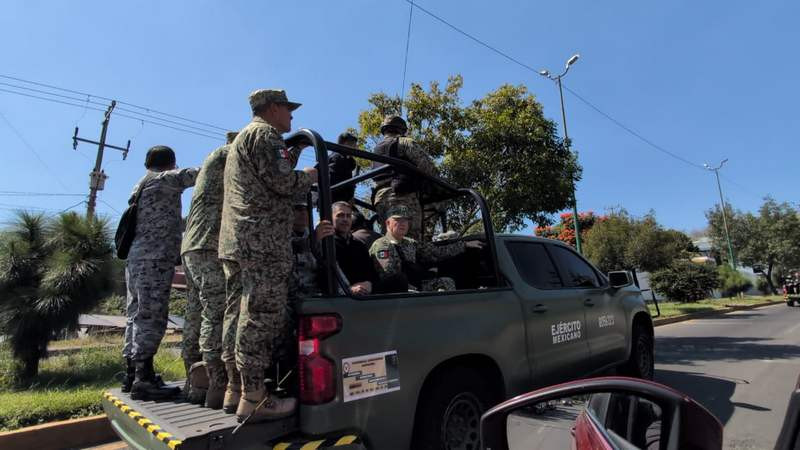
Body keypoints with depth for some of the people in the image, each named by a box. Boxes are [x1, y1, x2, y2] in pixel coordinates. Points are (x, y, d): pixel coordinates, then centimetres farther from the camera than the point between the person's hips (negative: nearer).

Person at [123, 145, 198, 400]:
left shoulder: (141, 186, 25)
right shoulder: (163, 179, -3)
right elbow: (192, 175, -14)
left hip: (136, 259, 10)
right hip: (154, 260, -10)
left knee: (137, 316, 12)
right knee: (152, 318, -11)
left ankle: (133, 373, 19)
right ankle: (144, 380, -12)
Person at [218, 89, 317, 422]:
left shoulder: (244, 137, 30)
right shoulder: (265, 133, -2)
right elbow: (281, 183, -13)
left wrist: (292, 157, 27)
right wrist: (309, 175, 5)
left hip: (235, 239, 11)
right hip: (263, 240, -10)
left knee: (239, 313, 10)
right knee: (262, 316, -10)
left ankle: (235, 387, 18)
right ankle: (253, 398, -8)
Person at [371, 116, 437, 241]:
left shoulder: (376, 149, 28)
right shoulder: (404, 142, 6)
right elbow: (427, 165, -4)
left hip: (380, 199, 7)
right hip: (404, 197, -7)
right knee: (412, 239, -12)